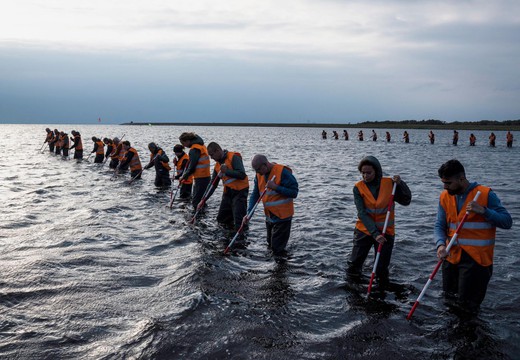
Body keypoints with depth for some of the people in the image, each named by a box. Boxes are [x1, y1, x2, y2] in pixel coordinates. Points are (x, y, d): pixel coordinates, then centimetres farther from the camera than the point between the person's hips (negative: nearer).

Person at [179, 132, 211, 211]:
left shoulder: (194, 149, -16)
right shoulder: (200, 145, 14)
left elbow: (192, 166, -16)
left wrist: (184, 176, -3)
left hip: (200, 178, -10)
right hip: (205, 176, 10)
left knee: (196, 201, -6)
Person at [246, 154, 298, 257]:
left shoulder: (282, 172, -19)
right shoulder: (259, 175, 2)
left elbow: (294, 192, -20)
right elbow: (255, 195, 3)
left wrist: (275, 187, -28)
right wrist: (249, 213, -8)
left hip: (282, 216, -7)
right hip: (269, 216, 7)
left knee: (278, 249, -4)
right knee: (270, 245, 20)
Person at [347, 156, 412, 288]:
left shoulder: (389, 183, -6)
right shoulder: (358, 187, -9)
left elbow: (406, 201, -2)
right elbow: (362, 214, -16)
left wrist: (400, 184, -17)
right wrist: (375, 234, -24)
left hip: (386, 232, 0)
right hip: (364, 231, 0)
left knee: (382, 270, 5)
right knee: (354, 266, 4)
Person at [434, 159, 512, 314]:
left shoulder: (485, 194, -10)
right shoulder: (445, 197, 4)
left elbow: (507, 222, -10)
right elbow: (439, 225, 3)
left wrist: (483, 211, -24)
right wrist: (441, 244, -16)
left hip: (476, 258, -5)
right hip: (452, 256, 5)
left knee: (467, 302, -5)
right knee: (449, 297, 15)